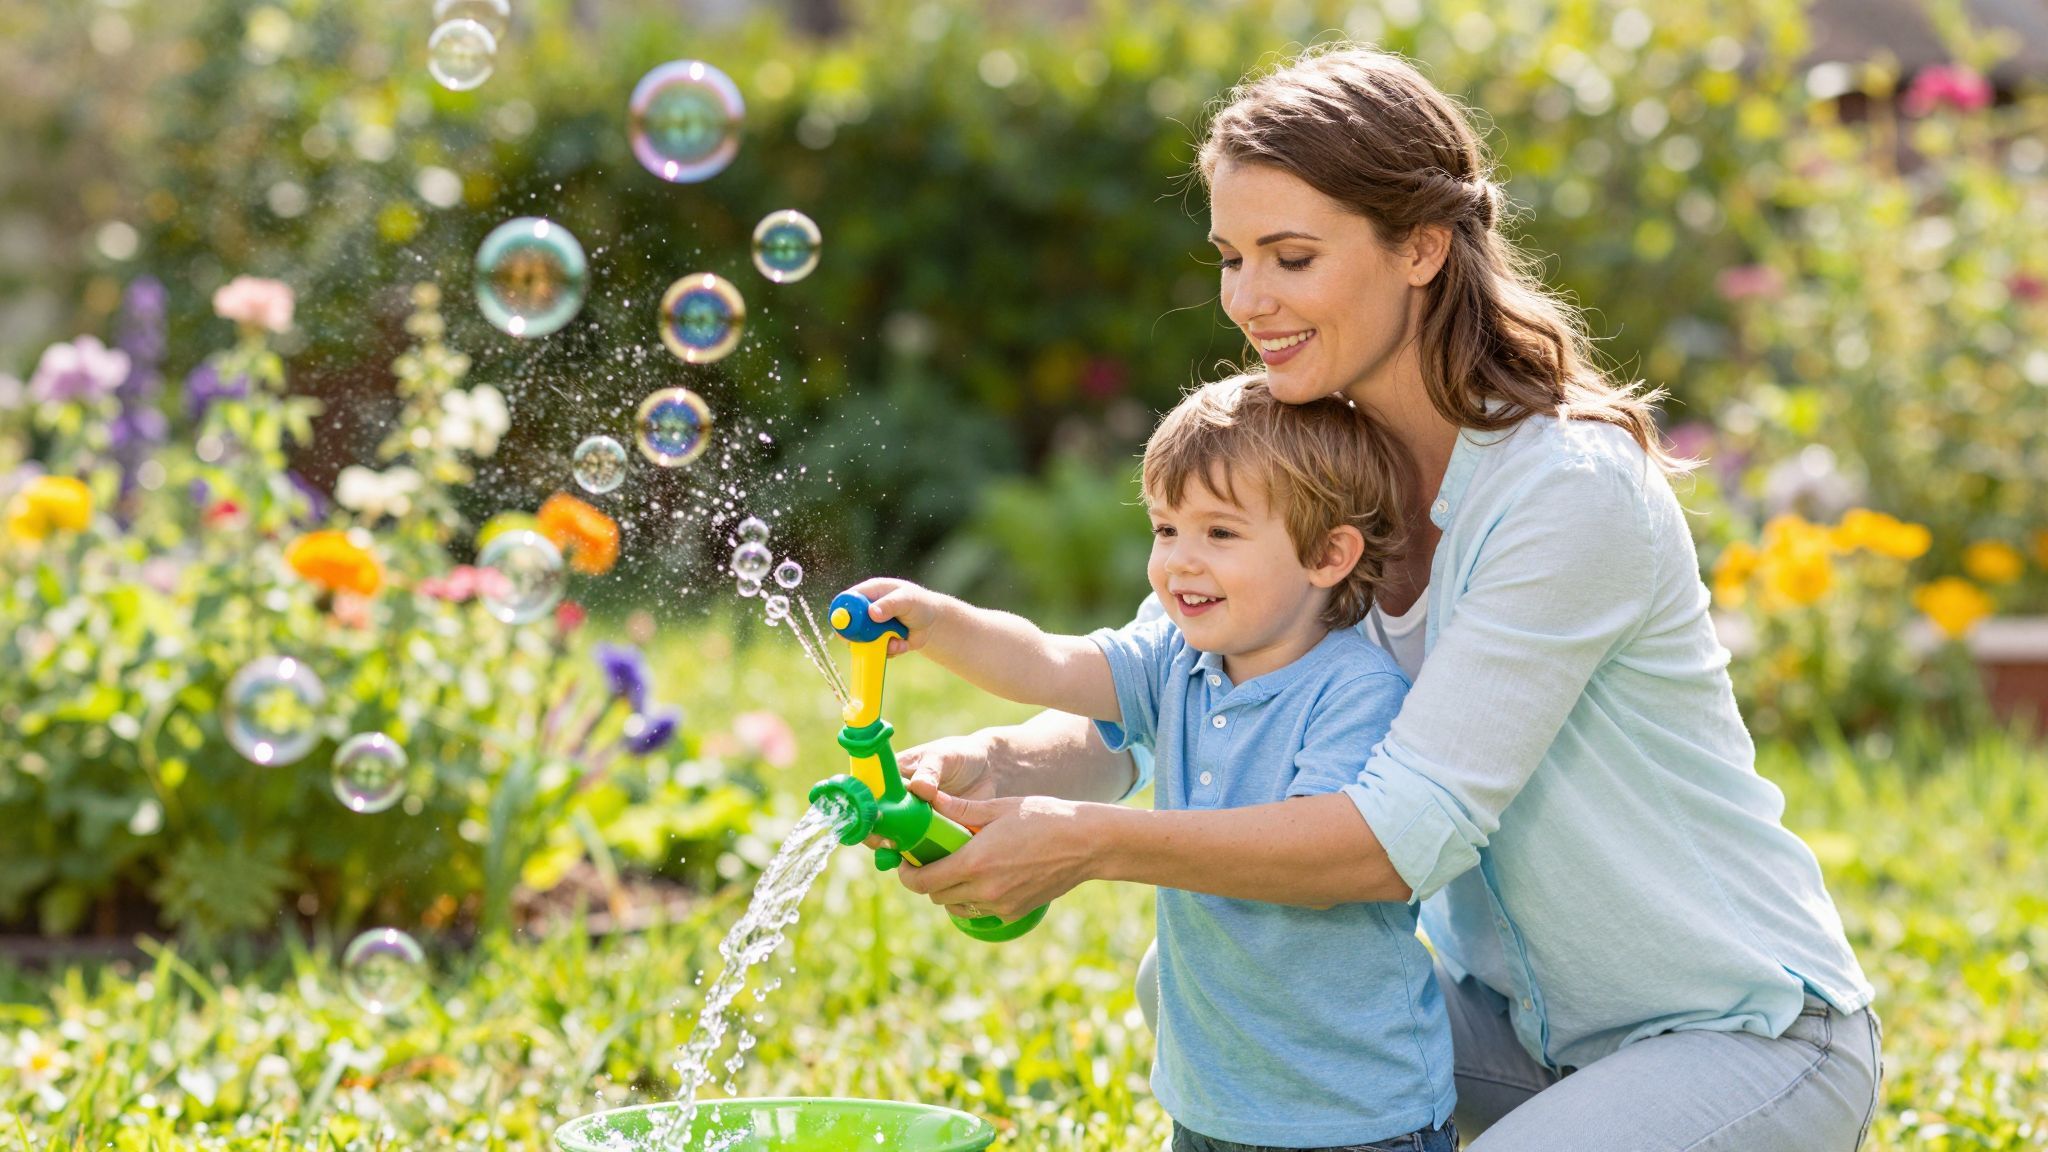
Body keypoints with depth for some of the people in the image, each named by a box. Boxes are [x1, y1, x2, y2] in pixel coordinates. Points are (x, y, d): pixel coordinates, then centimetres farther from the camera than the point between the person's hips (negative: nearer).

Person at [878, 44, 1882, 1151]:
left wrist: (1092, 842, -35)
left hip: (1749, 1041, -7)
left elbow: (1414, 828, -29)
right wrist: (999, 762, -26)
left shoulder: (1572, 489, -26)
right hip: (1526, 1020, 7)